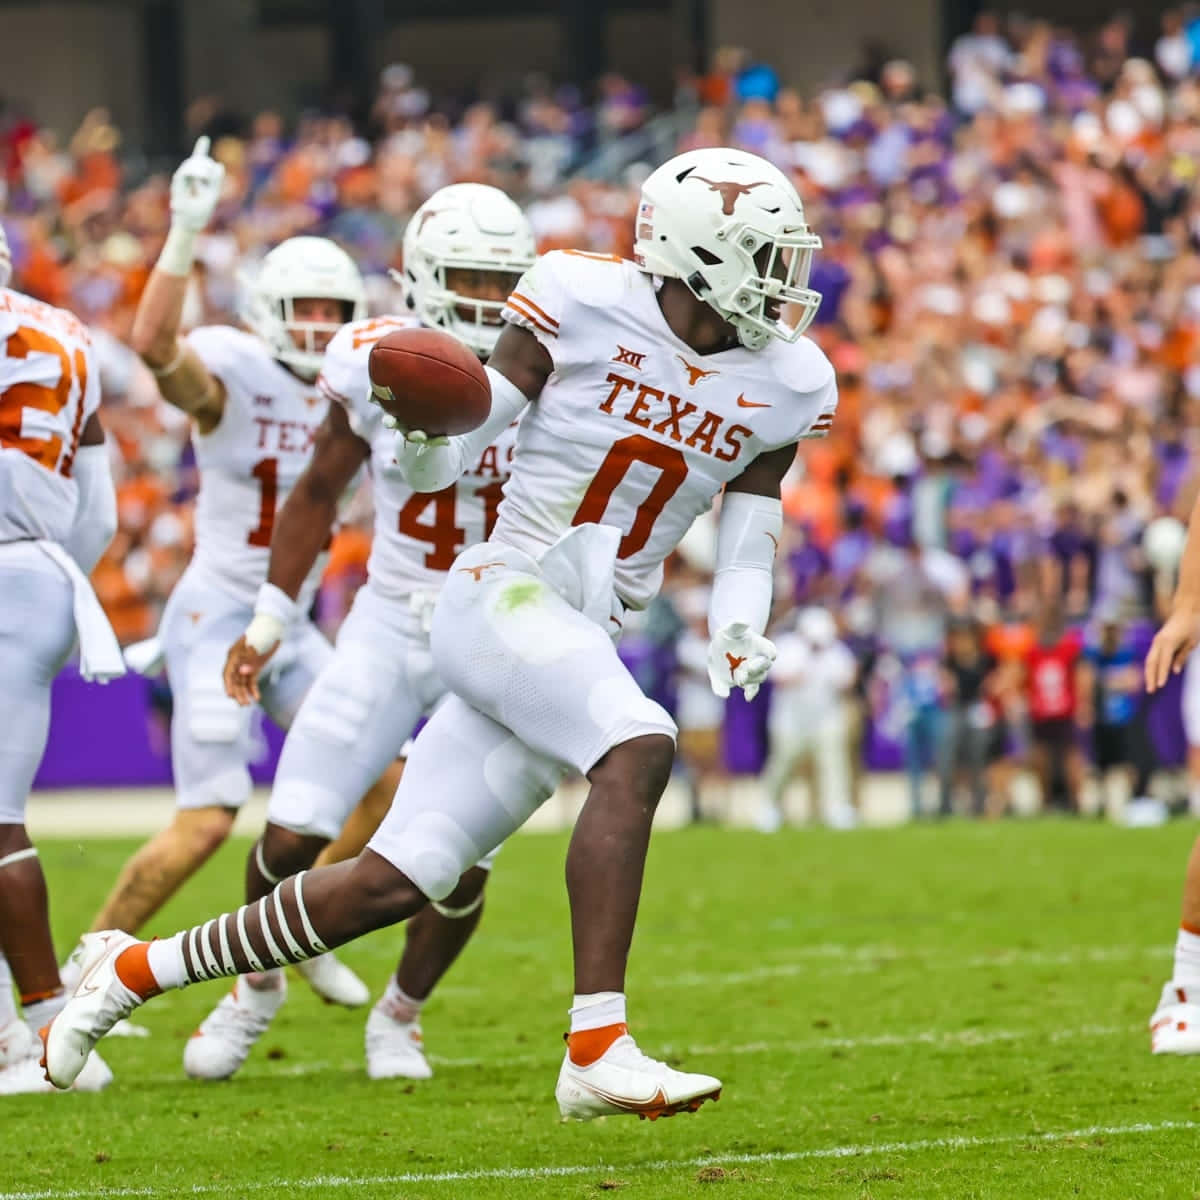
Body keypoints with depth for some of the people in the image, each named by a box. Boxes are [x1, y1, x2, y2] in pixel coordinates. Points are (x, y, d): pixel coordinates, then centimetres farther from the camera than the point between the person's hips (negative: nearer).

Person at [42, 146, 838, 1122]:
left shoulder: (783, 386, 7)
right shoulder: (583, 307, -7)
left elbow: (747, 549, 13)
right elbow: (444, 465, 0)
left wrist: (739, 636, -6)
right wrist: (417, 420, -21)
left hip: (586, 640, 6)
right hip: (501, 596, -6)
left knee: (395, 884, 2)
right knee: (638, 750, -32)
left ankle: (137, 970, 17)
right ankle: (598, 1050, -33)